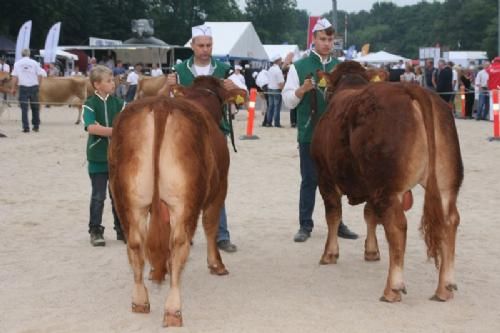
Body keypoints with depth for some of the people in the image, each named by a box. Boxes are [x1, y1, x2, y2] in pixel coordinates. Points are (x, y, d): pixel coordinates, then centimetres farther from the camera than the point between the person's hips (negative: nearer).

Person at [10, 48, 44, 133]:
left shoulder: (17, 63, 4)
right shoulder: (34, 63, 2)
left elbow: (15, 77, 1)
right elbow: (40, 75, -2)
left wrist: (13, 88, 4)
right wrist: (38, 85, 8)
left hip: (23, 87, 0)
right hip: (34, 87, 0)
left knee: (24, 108, 3)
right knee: (35, 107, 12)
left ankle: (26, 127, -1)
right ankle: (36, 126, 15)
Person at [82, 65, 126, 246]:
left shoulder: (118, 103, 5)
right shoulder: (90, 104, -7)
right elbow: (91, 127, -21)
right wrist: (115, 131, -22)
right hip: (98, 157, -3)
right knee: (98, 196, 2)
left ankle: (122, 229, 20)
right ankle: (95, 231, 11)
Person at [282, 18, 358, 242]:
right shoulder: (299, 67, 1)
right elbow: (288, 100, -2)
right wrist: (303, 89, -18)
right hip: (310, 133, -3)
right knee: (309, 181, 2)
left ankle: (336, 223, 18)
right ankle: (305, 225, 9)